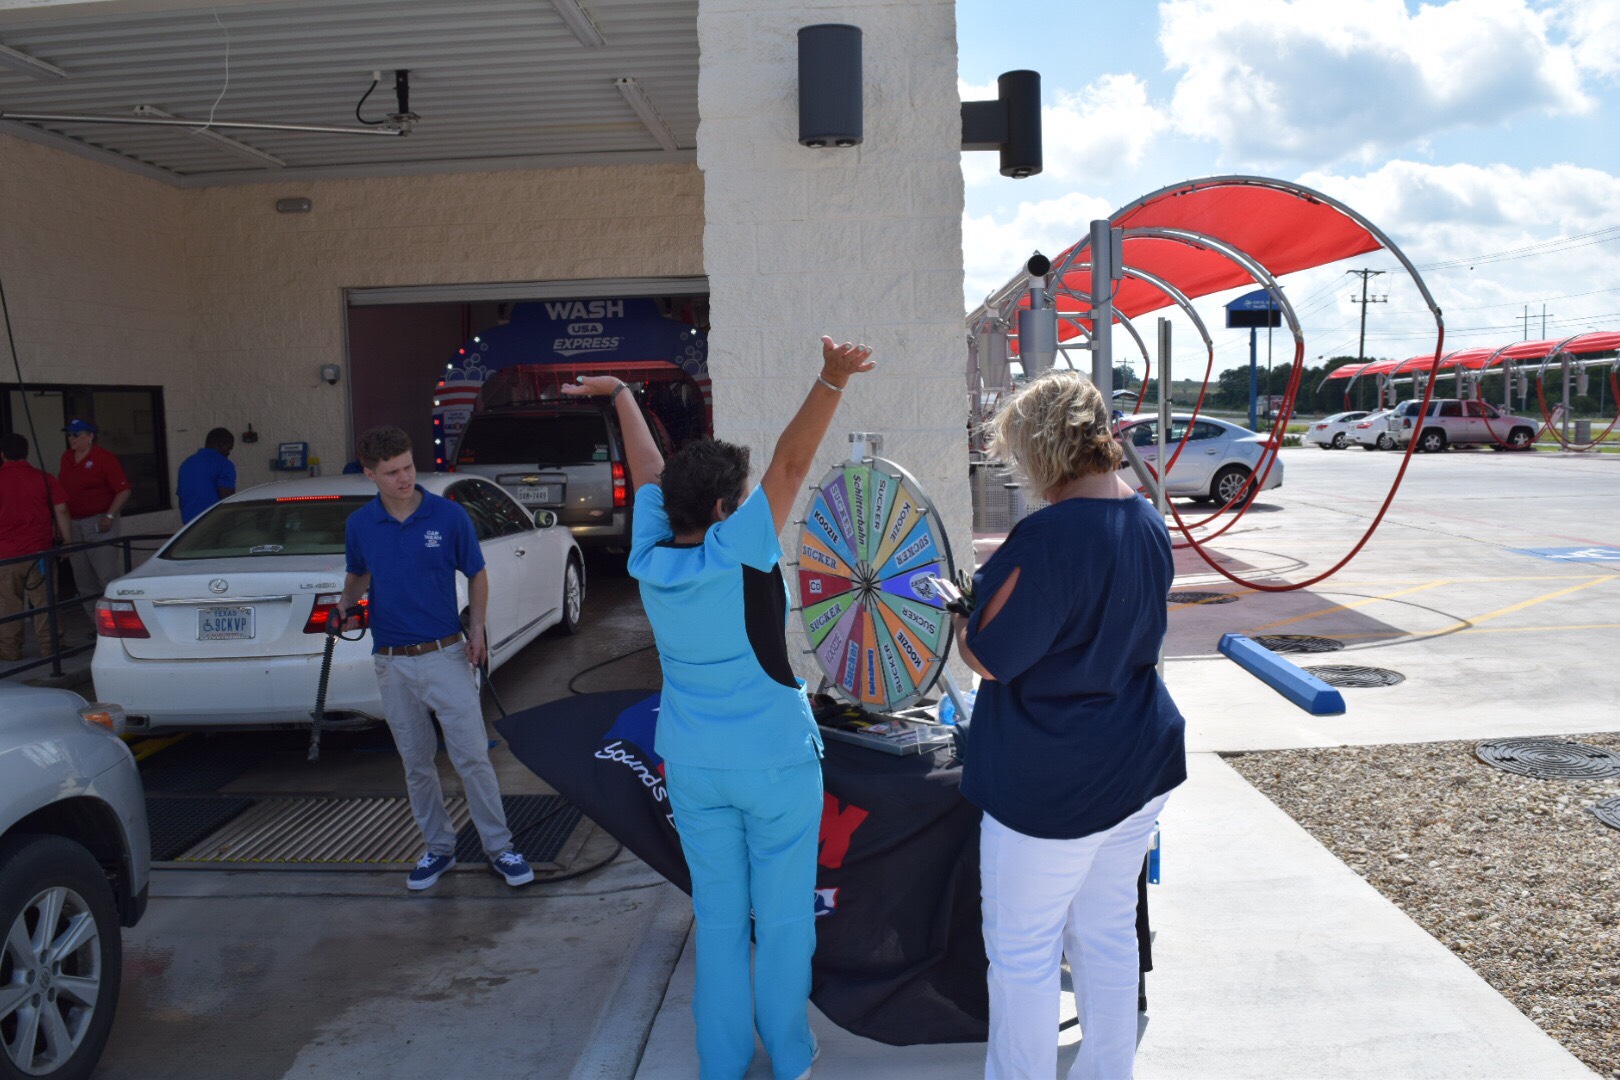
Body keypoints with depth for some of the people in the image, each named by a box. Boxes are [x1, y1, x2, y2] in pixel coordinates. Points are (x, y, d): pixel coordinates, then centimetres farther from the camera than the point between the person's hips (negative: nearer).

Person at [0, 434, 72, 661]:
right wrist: (68, 541, 4)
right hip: (39, 551, 0)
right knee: (43, 600, 5)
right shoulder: (44, 479, 1)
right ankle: (48, 645, 7)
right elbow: (61, 511, -2)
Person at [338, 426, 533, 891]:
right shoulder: (359, 525, 1)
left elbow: (477, 575, 4)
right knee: (416, 764, 12)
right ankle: (438, 848, 27)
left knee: (472, 757, -2)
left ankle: (500, 848, 11)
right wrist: (346, 605, 1)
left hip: (446, 656, -3)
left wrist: (477, 630, -6)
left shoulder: (449, 516, -7)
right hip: (391, 662, 3)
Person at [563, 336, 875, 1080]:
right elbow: (791, 463, -25)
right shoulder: (737, 553, -19)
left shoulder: (649, 560, -6)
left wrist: (620, 395, 24)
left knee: (718, 917, 16)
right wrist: (831, 380, -35)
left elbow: (648, 471, 9)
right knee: (783, 918, 11)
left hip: (694, 767, 5)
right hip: (776, 762, -5)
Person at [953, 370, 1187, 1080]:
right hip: (1140, 763, 9)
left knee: (1022, 952, 9)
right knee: (1108, 931, 22)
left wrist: (966, 616, 0)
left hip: (1053, 784, -8)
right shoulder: (1149, 523, 3)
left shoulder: (1047, 537, -25)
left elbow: (987, 658, -20)